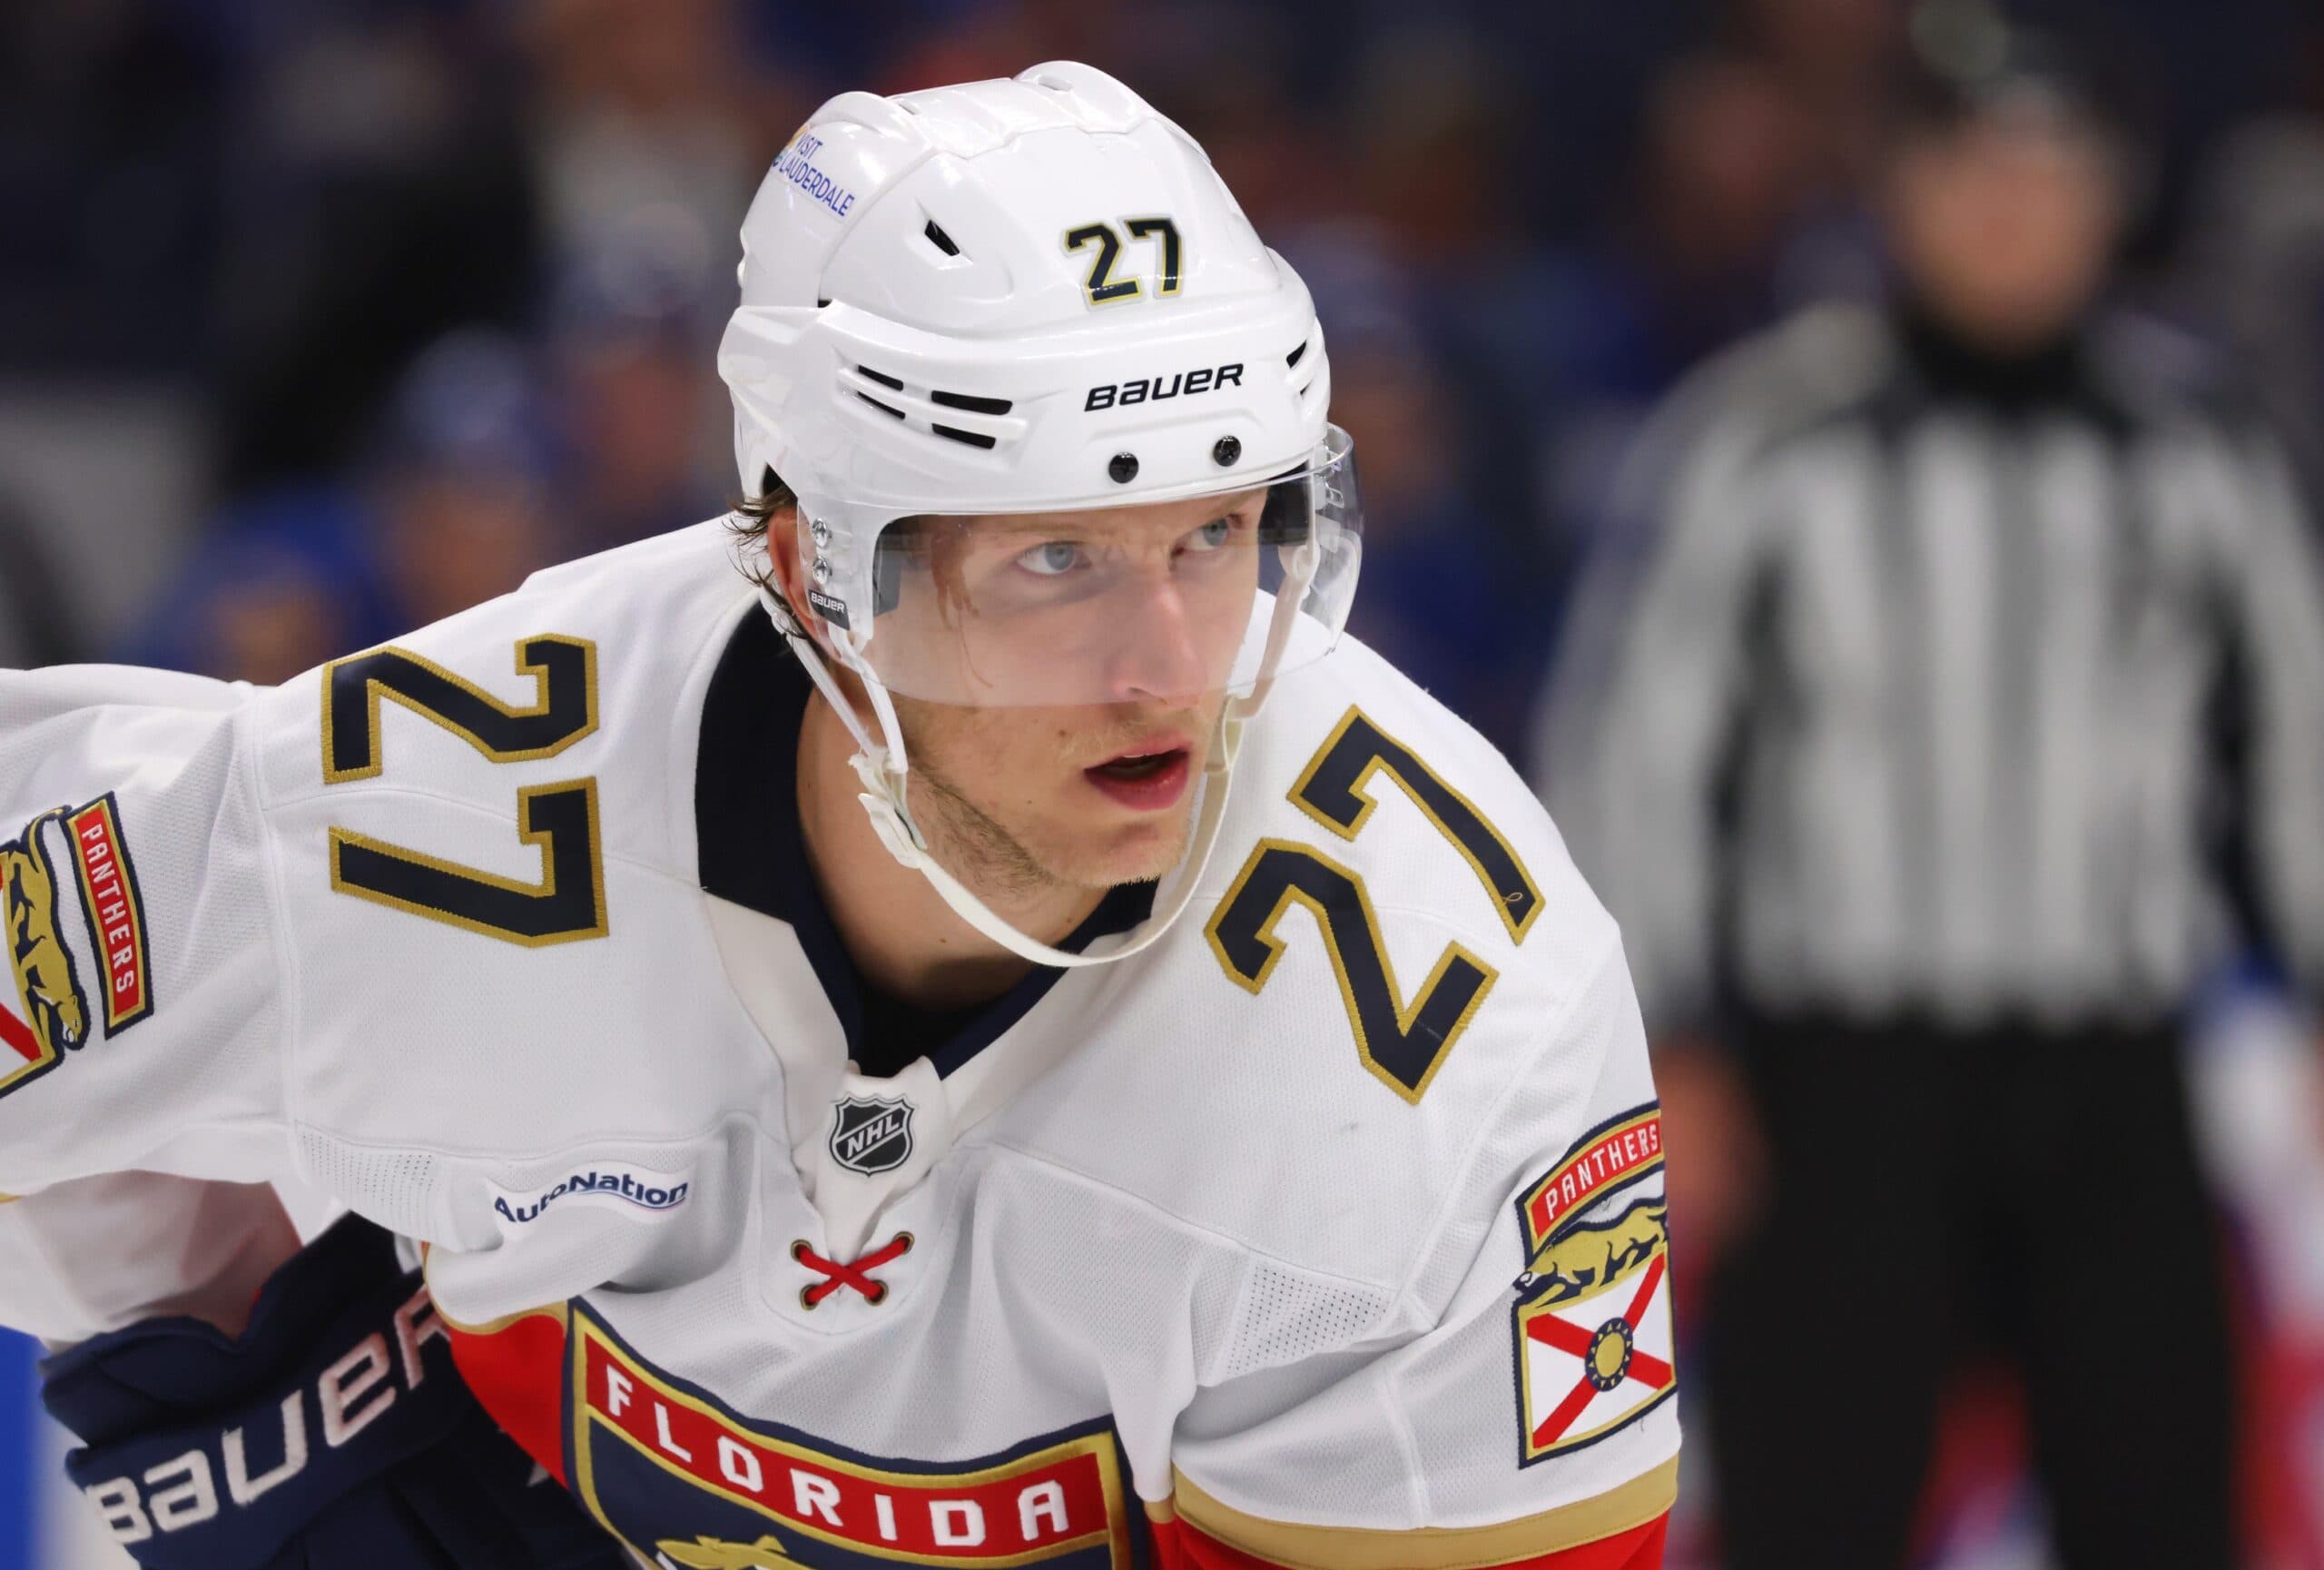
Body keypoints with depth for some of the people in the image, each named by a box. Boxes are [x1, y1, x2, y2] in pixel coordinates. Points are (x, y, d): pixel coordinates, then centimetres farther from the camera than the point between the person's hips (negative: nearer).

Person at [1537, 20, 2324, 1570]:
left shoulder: (2199, 443, 7)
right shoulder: (1764, 437, -3)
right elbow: (1632, 737, 0)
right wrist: (1660, 1055, -6)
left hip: (2114, 1089, 3)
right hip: (1839, 1079, -3)